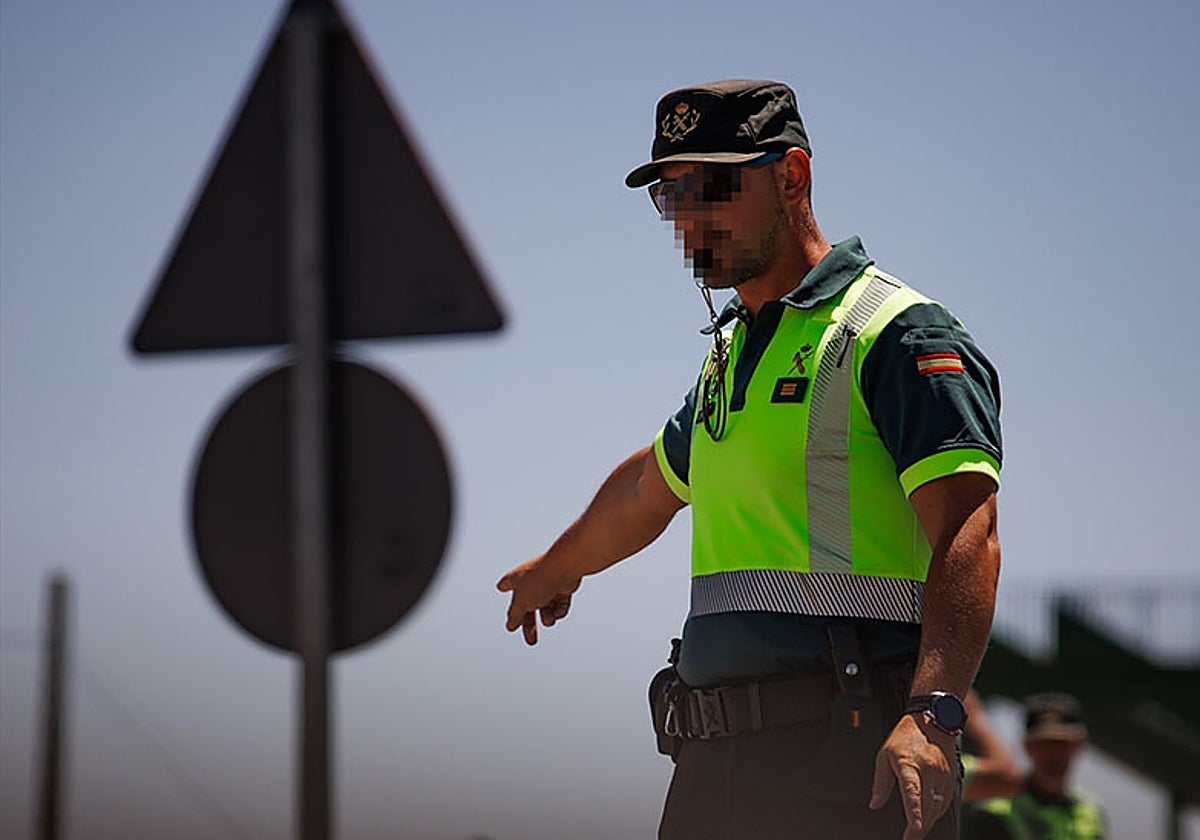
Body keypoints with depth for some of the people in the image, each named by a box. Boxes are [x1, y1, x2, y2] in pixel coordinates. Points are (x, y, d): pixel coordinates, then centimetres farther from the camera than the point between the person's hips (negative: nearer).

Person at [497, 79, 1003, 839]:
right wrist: (555, 570, 59)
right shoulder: (731, 354, 22)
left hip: (847, 762, -8)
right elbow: (647, 490, 42)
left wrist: (931, 713, -32)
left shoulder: (898, 336, -6)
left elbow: (968, 536, -18)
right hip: (716, 767, 8)